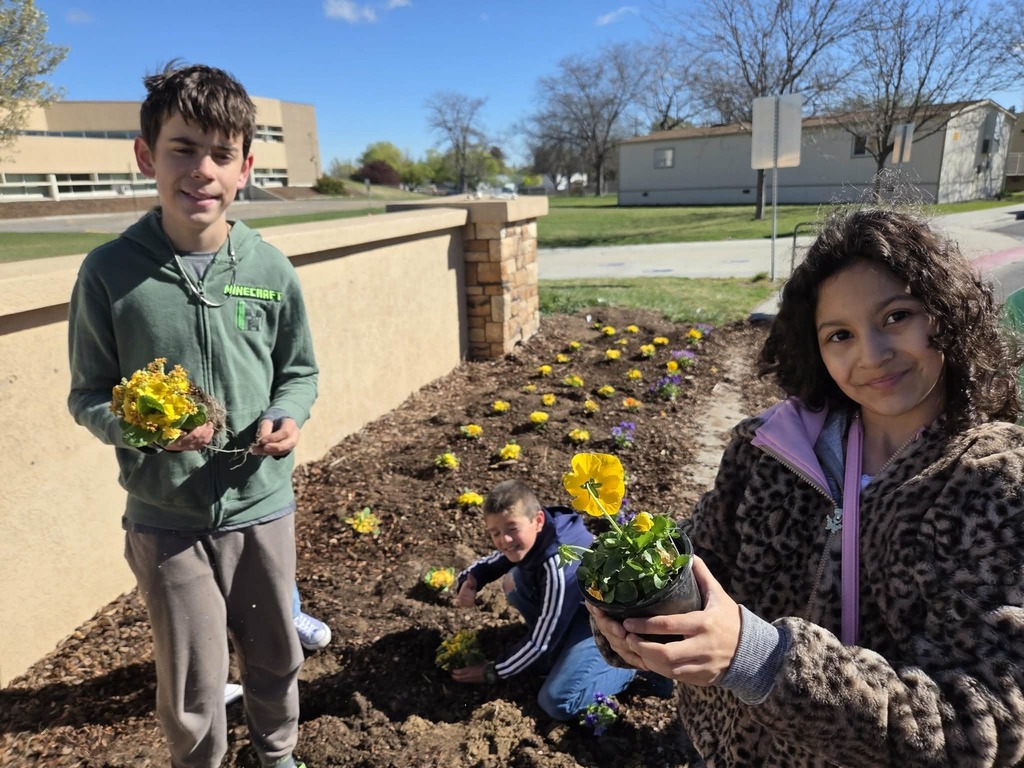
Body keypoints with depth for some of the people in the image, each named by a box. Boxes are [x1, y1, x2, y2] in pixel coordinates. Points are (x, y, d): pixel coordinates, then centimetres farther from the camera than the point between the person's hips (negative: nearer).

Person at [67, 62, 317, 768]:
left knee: (276, 657, 22)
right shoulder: (110, 272, -10)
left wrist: (287, 417, -14)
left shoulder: (271, 271, -6)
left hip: (263, 506, 2)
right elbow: (88, 397, -2)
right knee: (192, 691, 13)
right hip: (165, 520, -2)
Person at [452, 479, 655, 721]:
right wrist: (468, 583, -17)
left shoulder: (559, 567, -36)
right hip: (574, 606, 8)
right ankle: (561, 647, 6)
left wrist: (492, 672, -13)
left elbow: (540, 642, -27)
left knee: (557, 703, -18)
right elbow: (488, 564, 6)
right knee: (513, 581, -5)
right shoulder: (531, 537, -13)